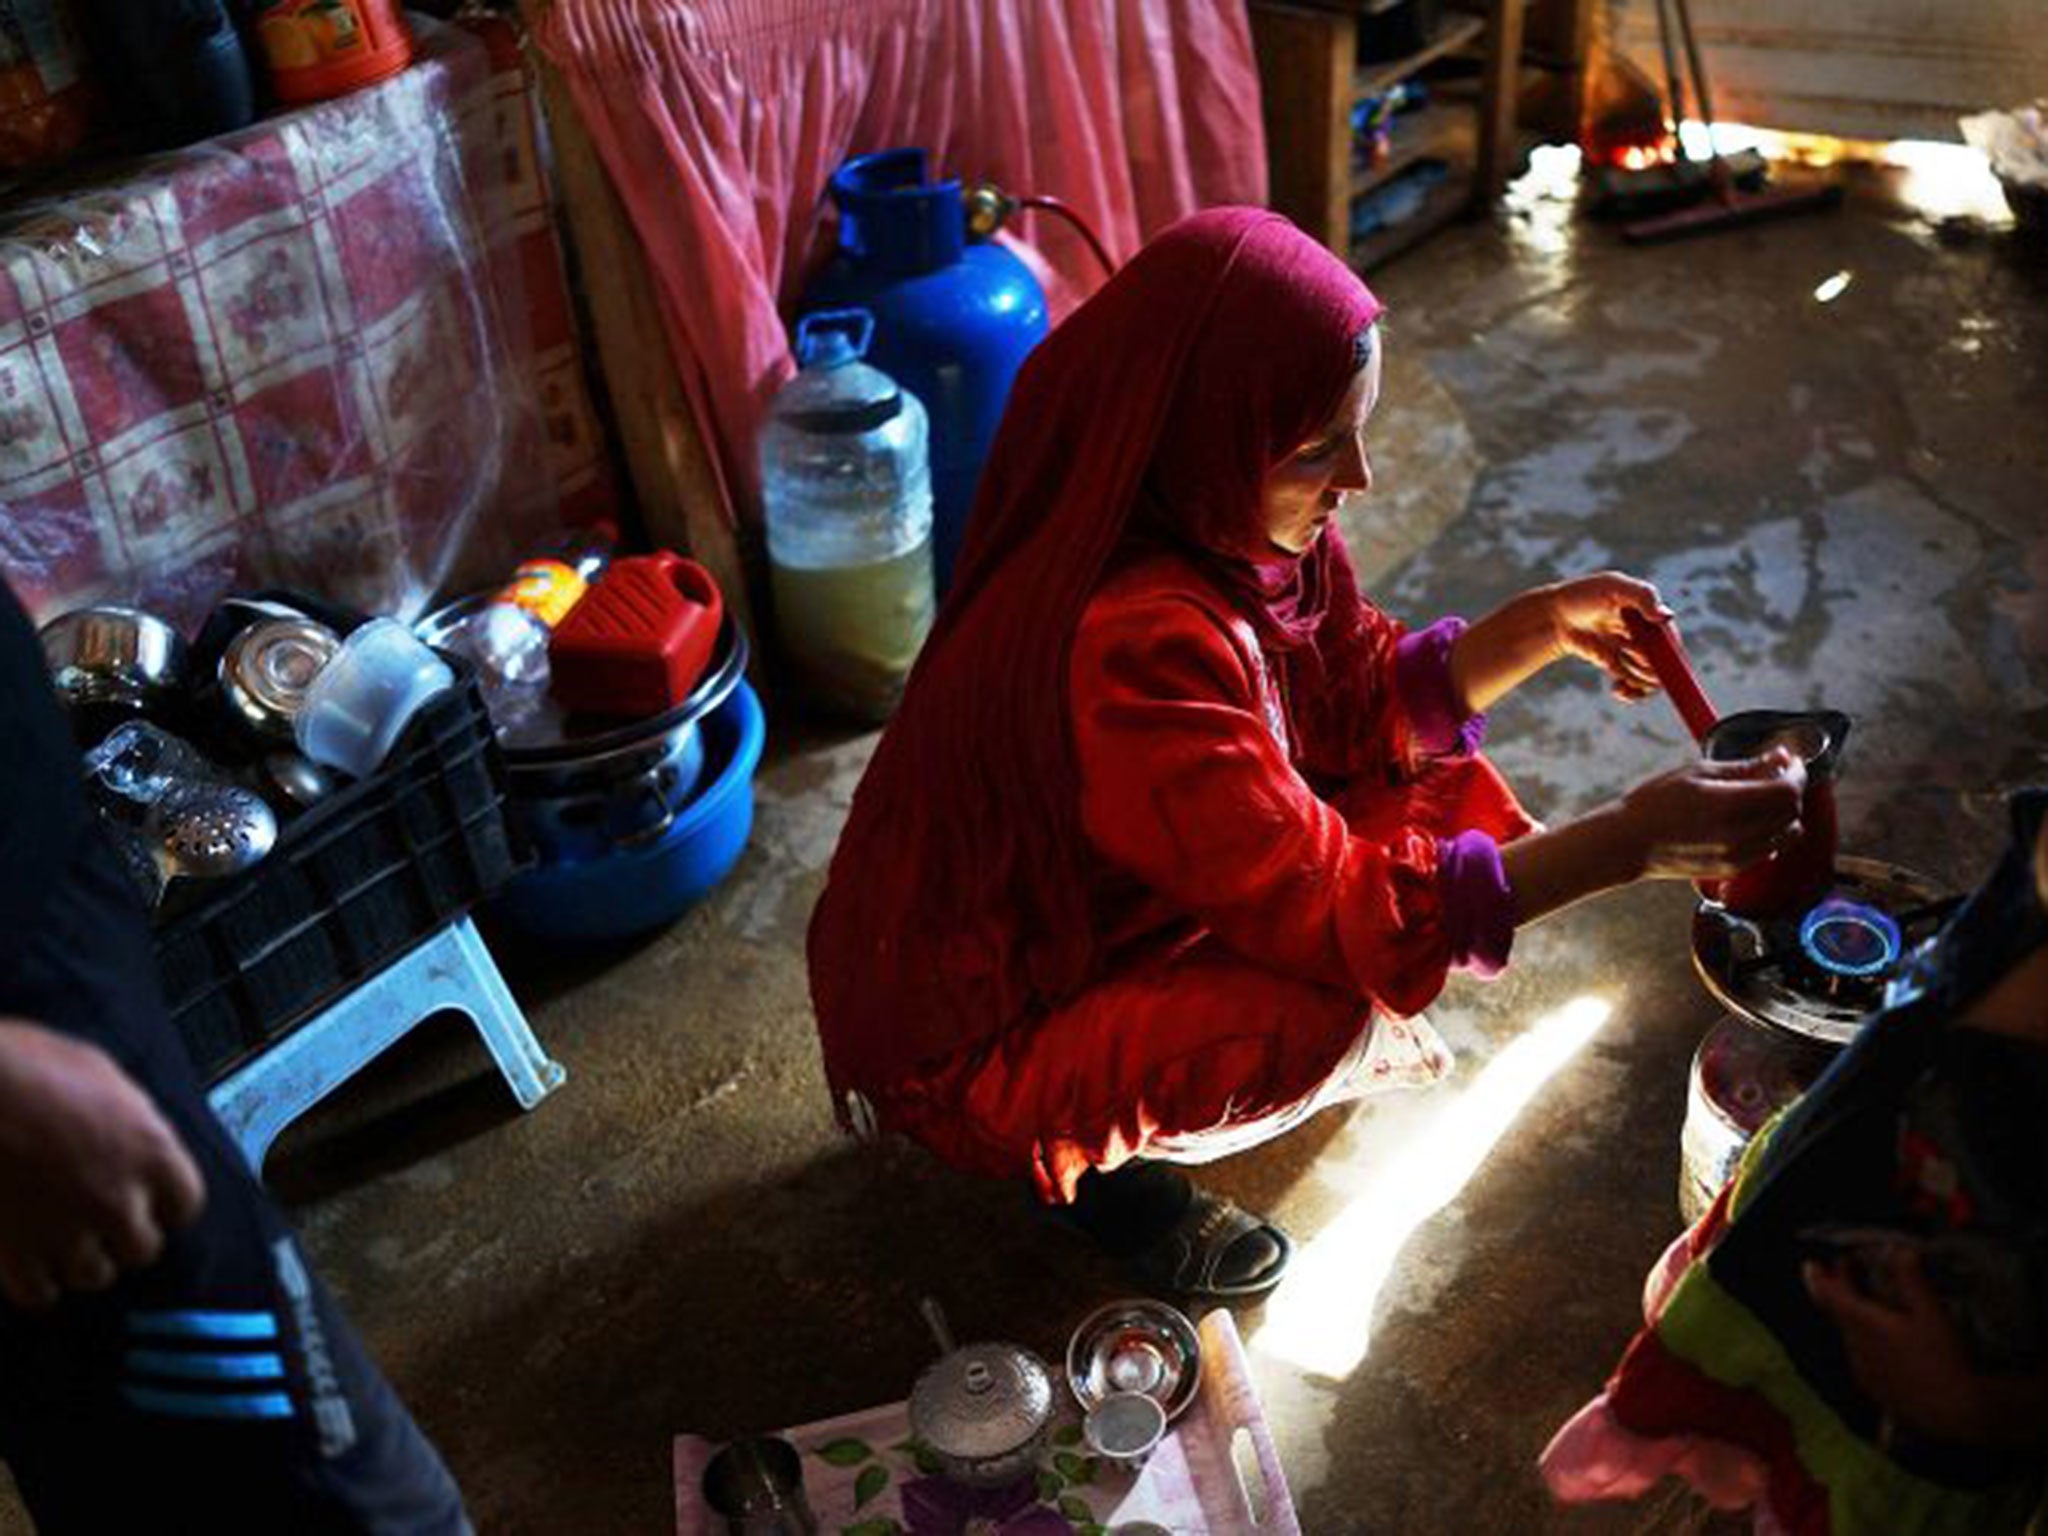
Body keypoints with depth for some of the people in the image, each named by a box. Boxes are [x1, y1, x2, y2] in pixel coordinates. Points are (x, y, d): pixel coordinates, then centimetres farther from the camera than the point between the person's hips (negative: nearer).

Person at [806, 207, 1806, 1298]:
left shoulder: (1229, 524, -10)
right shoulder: (1137, 640, -37)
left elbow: (1364, 699, 4)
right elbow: (1337, 907, -33)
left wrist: (1545, 624, -11)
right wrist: (1630, 840, -32)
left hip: (1107, 902, 9)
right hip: (974, 1034, -9)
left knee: (1437, 801, 0)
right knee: (1323, 1021, -30)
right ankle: (1091, 1159, 2)